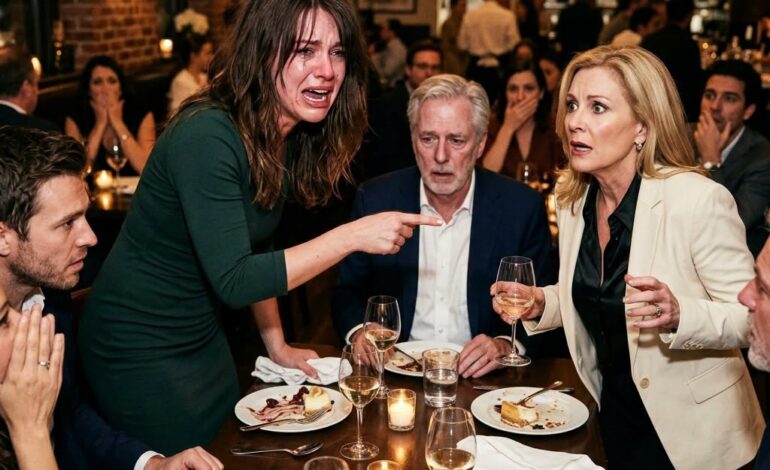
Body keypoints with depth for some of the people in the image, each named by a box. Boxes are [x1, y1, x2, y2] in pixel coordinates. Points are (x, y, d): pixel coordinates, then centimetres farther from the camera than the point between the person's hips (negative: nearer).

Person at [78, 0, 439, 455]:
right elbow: (233, 281, -31)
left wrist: (277, 345, 8)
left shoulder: (291, 139, -2)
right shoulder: (207, 136, -27)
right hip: (140, 346, -8)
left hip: (204, 334, 8)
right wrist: (352, 236, -31)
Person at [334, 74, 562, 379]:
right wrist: (360, 332, -14)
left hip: (478, 375, 0)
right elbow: (348, 291, 7)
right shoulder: (375, 200, -1)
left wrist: (506, 344, -17)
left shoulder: (522, 207, -4)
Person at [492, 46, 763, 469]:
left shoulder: (699, 200, -24)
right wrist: (541, 305, -9)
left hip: (688, 429, -5)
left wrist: (677, 316, -37)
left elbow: (749, 315, -19)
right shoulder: (571, 195, -4)